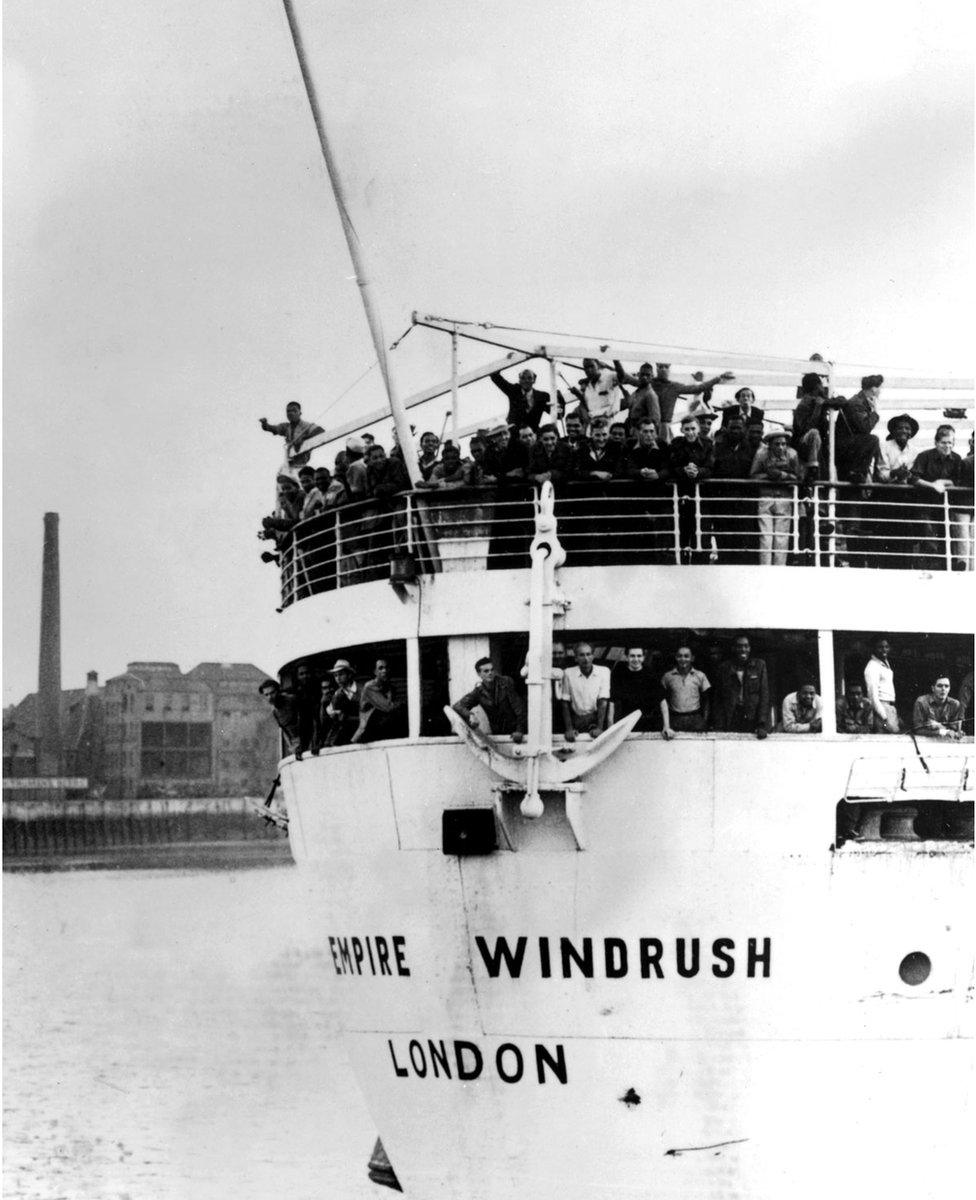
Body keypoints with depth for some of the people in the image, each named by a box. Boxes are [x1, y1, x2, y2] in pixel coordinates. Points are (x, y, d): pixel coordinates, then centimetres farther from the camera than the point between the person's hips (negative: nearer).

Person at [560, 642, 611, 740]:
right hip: (576, 720, 0)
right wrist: (569, 729, -8)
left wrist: (599, 728, -15)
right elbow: (565, 703, 3)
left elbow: (603, 702, -4)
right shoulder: (568, 673, 2)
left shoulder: (604, 671, 2)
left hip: (596, 719, 0)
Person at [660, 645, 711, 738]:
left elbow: (706, 700, 11)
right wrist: (666, 726, -1)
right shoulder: (667, 676, 5)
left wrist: (704, 721, 2)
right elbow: (663, 701, 6)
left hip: (695, 720, 0)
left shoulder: (700, 676, 6)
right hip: (675, 721, 0)